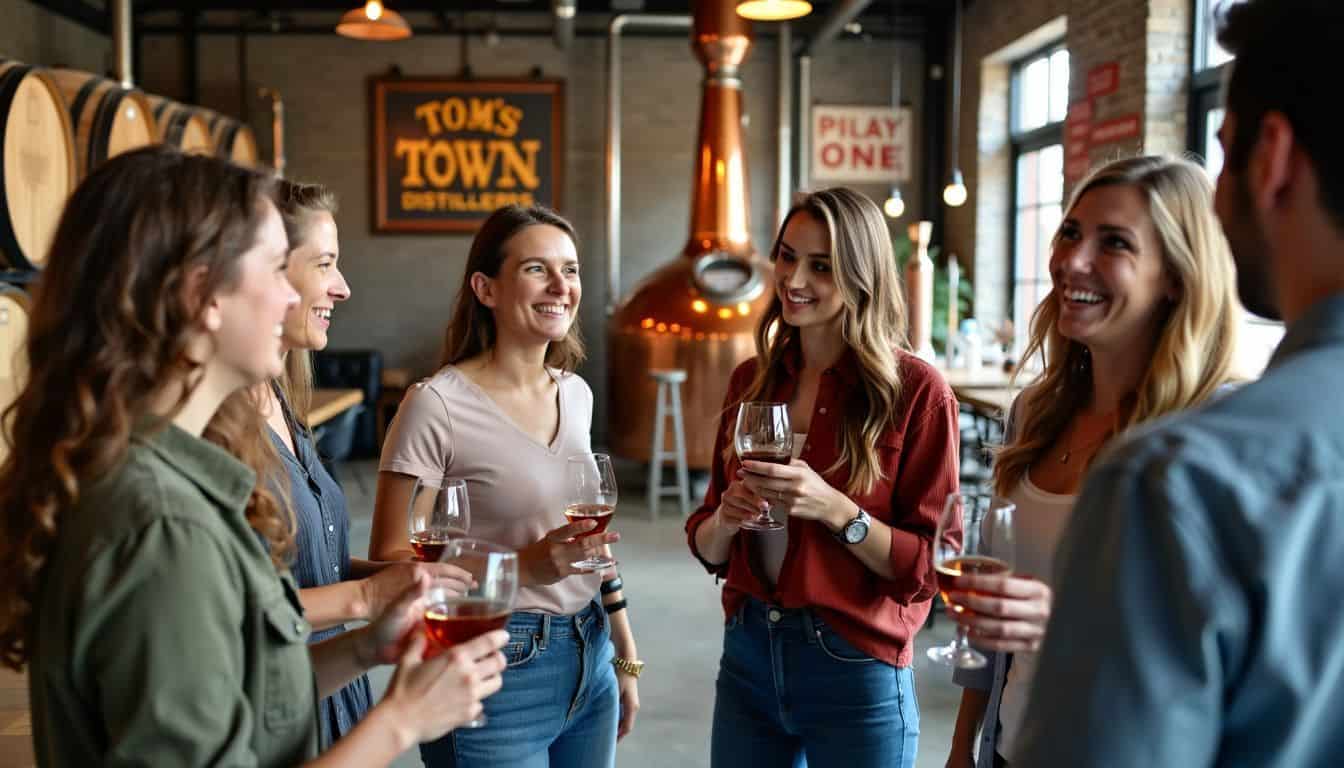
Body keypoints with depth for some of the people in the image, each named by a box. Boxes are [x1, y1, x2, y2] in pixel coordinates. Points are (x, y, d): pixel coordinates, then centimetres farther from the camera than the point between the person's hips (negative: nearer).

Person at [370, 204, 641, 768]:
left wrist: (626, 658, 15)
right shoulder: (438, 405, -17)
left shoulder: (576, 393, 4)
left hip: (589, 662, 6)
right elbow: (391, 563, -14)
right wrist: (525, 567, -25)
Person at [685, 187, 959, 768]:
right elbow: (707, 547, 8)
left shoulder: (915, 390, -11)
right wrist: (725, 519, -13)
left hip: (856, 671, -4)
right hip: (747, 655, 5)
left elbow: (931, 566, -12)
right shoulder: (752, 380, 3)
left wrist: (834, 510, -24)